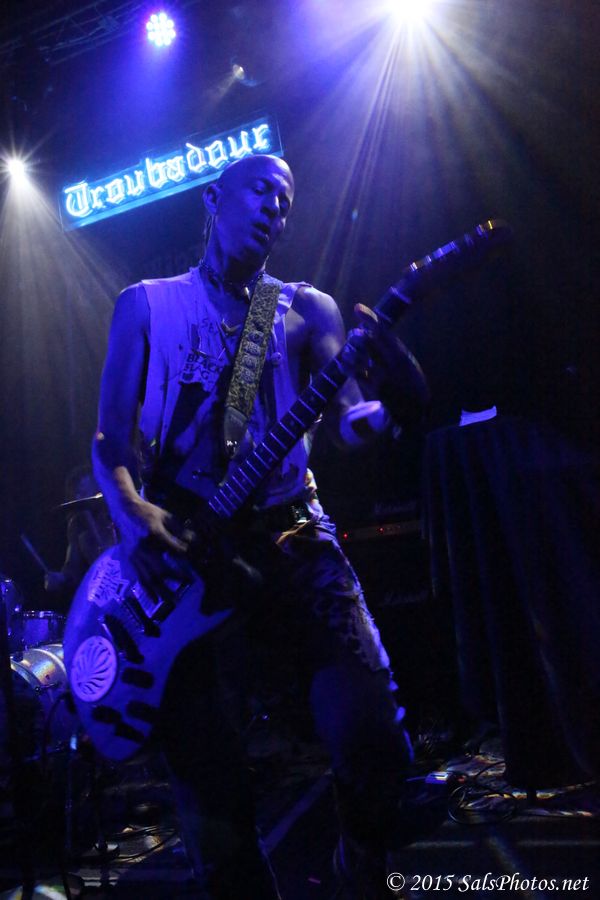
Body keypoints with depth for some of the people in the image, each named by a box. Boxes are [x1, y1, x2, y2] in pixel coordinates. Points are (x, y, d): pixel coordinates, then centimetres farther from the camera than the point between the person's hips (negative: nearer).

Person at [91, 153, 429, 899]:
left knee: (371, 736, -10)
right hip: (186, 550, -1)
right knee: (209, 777, -6)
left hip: (295, 536, 2)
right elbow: (111, 436, 5)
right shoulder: (146, 305, 11)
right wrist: (132, 513, -15)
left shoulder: (308, 309, 15)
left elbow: (345, 422, 4)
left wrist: (394, 407, -19)